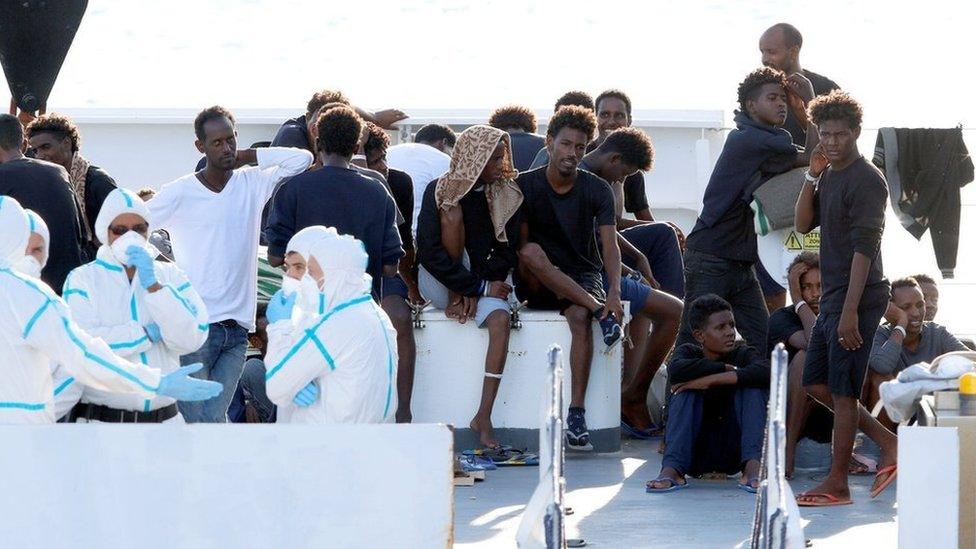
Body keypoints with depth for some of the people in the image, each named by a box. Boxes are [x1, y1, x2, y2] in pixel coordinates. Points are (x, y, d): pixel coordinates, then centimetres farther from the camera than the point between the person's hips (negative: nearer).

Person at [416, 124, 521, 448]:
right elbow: (429, 252, -18)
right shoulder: (441, 191, -10)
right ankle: (455, 300, -20)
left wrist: (480, 288, -15)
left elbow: (507, 252, 1)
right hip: (440, 284, -2)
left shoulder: (505, 194, 1)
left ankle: (483, 418, -36)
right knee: (453, 212, -22)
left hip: (483, 283, 2)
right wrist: (477, 287, -22)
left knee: (501, 319, -31)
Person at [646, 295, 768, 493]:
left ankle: (753, 466, -34)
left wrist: (712, 380, -28)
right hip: (697, 453, 0)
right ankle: (672, 469, -36)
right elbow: (676, 370, -24)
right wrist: (727, 369, -19)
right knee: (685, 390, -20)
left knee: (754, 387, -18)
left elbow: (765, 372, -26)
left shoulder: (743, 354, 0)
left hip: (734, 453, 0)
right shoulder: (689, 352, 2)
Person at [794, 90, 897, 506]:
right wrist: (812, 177, -3)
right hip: (831, 298, 10)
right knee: (816, 383, 12)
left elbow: (864, 248, -19)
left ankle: (837, 484, 2)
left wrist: (850, 311, -24)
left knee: (842, 390, -4)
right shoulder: (829, 176, 14)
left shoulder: (866, 180, -14)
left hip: (859, 297, -10)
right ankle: (887, 443, 19)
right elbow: (803, 224, 9)